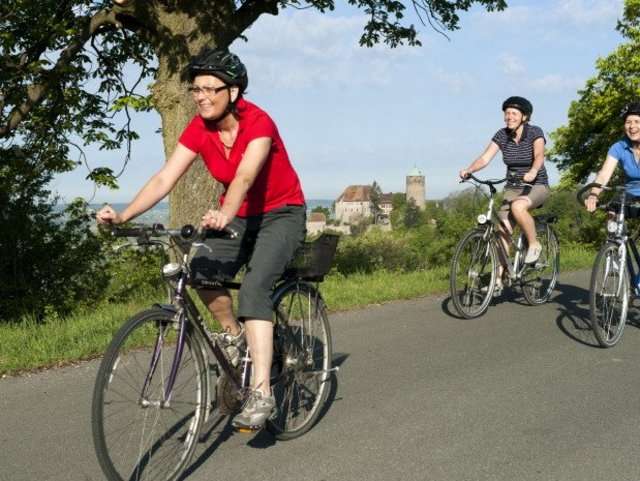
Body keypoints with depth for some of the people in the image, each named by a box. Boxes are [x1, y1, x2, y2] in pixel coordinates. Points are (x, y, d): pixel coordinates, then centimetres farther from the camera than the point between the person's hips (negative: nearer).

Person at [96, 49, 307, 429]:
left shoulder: (258, 123, -24)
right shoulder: (199, 129, -8)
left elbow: (244, 176, -41)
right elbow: (165, 179, -17)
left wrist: (225, 215, -61)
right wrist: (123, 216, -32)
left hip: (282, 214, -6)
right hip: (239, 216, 6)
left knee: (254, 287, -28)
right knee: (201, 272, -20)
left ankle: (262, 394, -29)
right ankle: (235, 336, 7)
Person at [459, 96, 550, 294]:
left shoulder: (535, 132, -11)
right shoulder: (502, 135, -2)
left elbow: (539, 155, -29)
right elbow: (485, 158, -12)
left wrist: (533, 171, -51)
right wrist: (468, 170, -32)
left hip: (537, 186, -4)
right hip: (513, 188, 4)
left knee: (518, 206, -37)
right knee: (503, 230, -11)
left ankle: (534, 244, -14)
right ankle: (498, 279, -6)